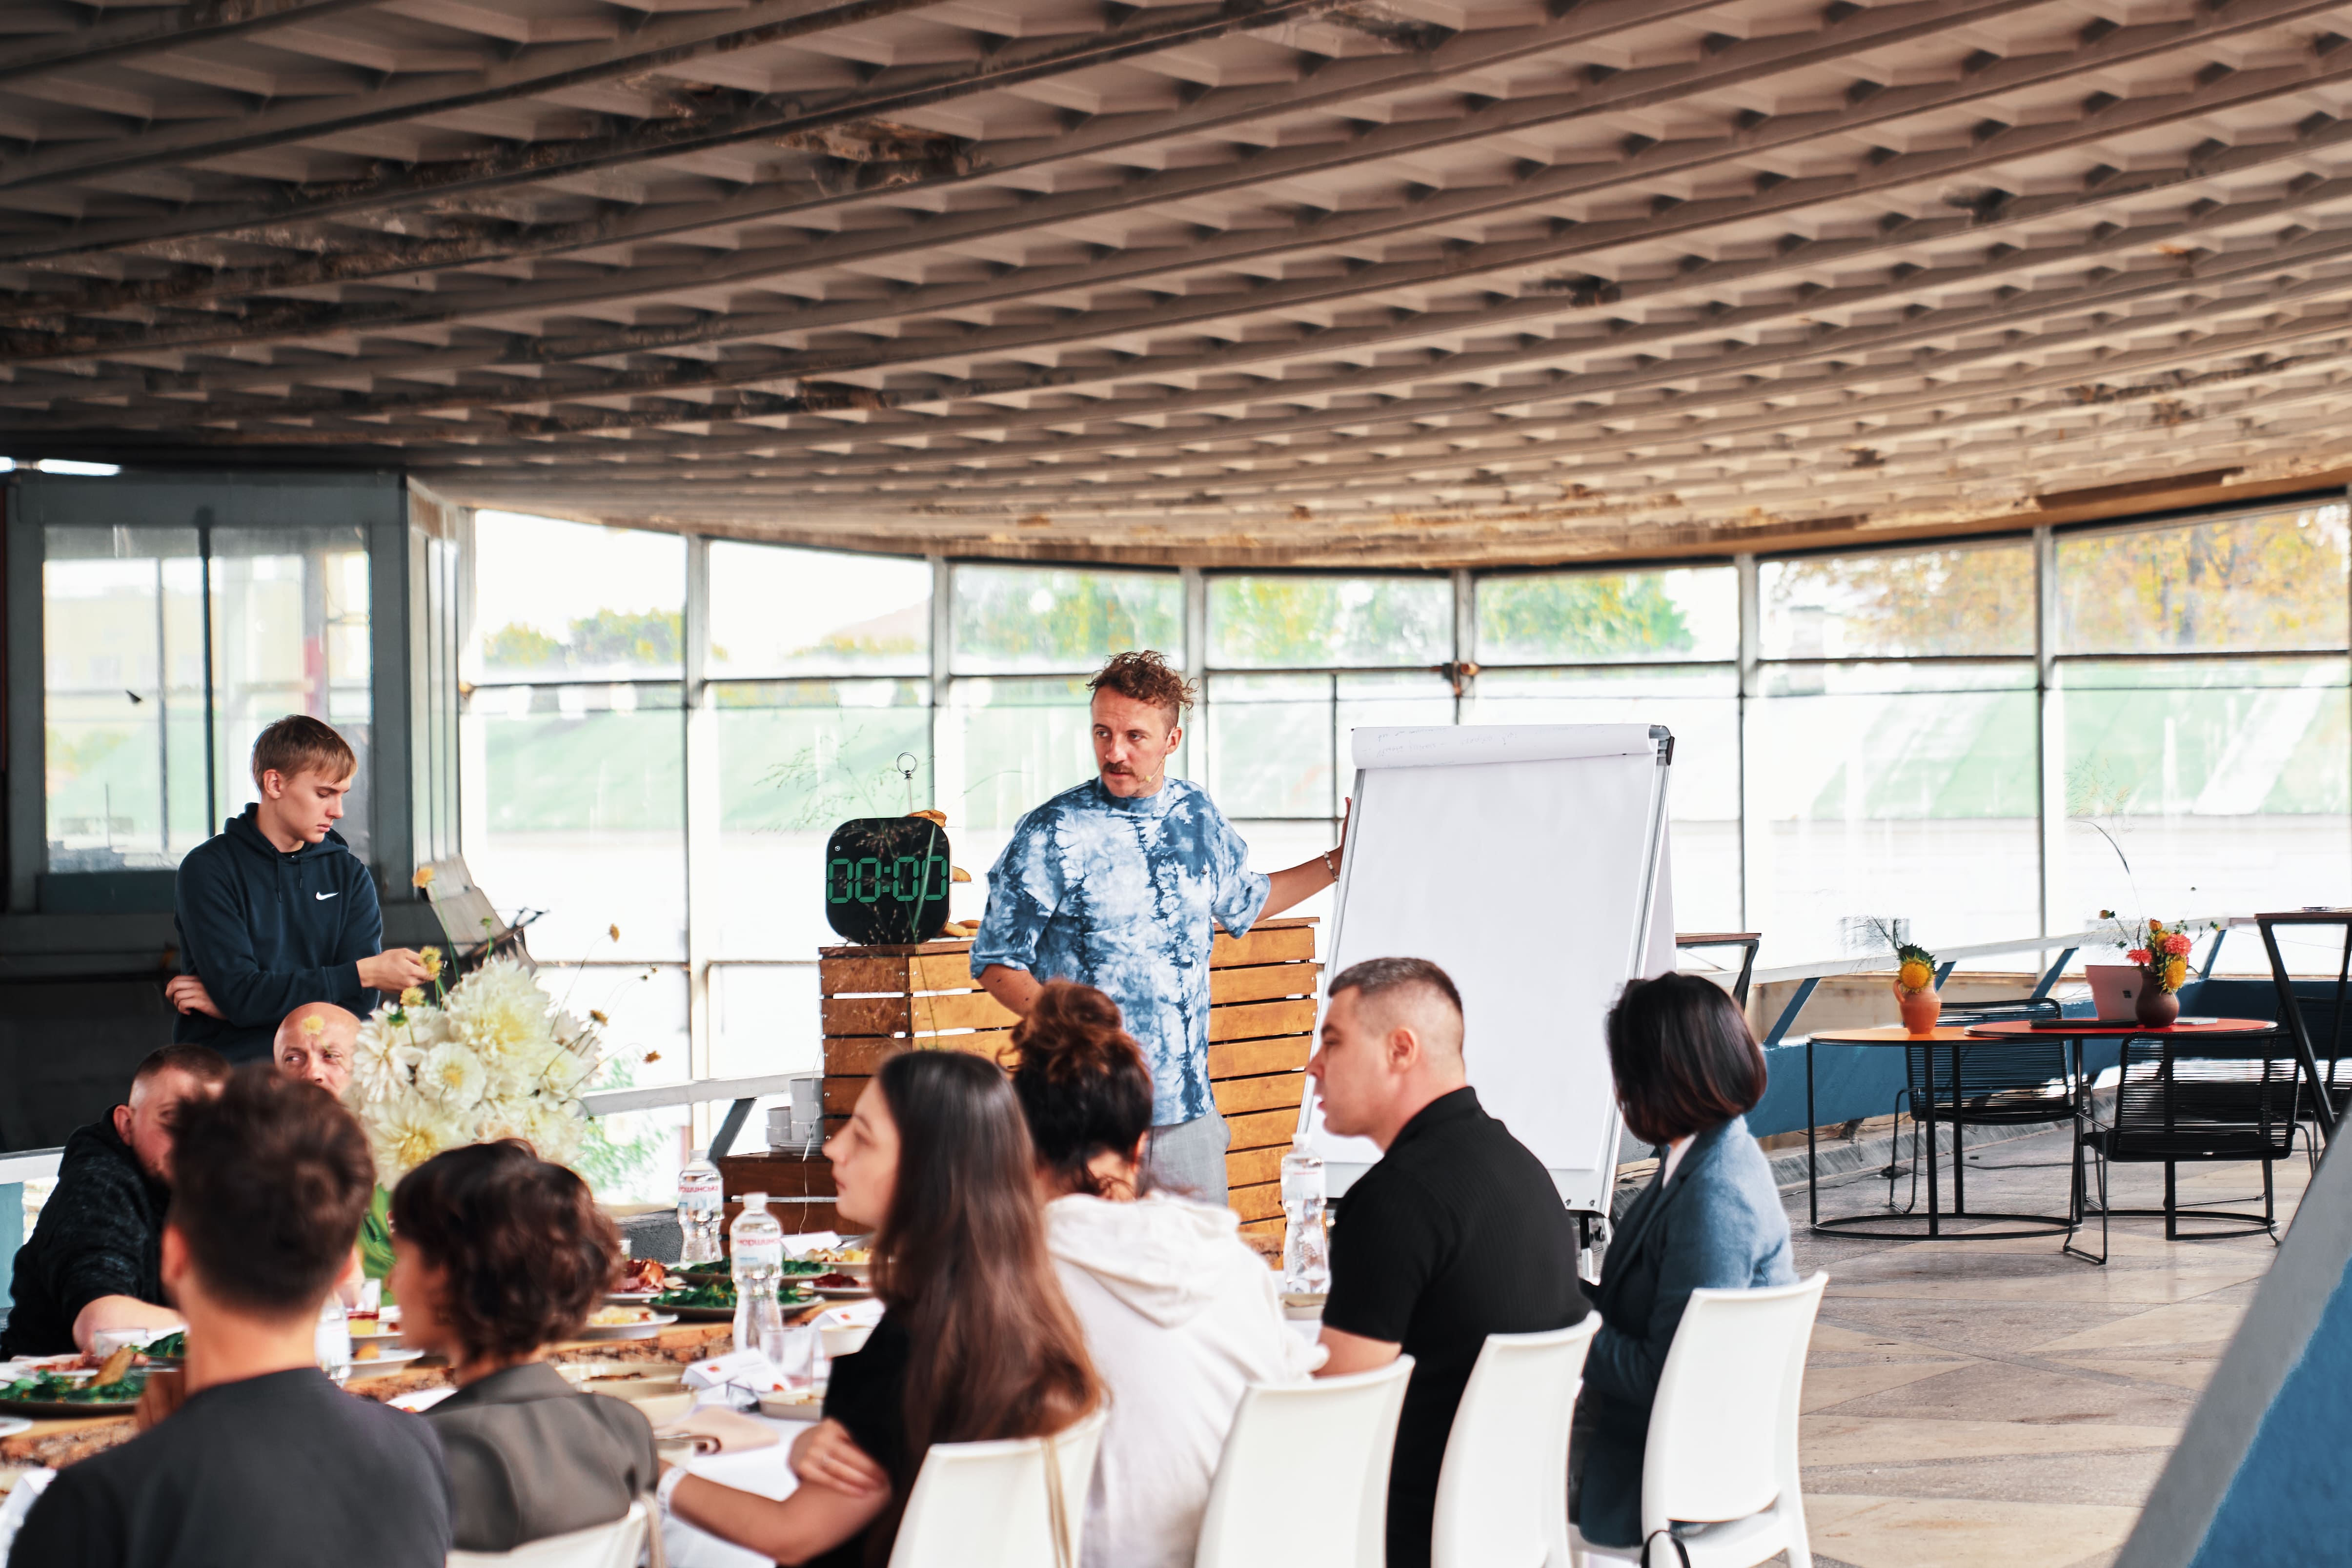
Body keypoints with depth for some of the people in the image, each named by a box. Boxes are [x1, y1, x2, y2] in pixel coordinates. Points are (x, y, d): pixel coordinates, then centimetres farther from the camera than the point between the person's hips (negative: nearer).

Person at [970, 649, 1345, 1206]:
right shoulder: (1052, 834, -7)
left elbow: (1243, 902, 29)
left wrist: (1338, 862, 27)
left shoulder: (1199, 817, 9)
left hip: (1188, 1107, 5)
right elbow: (995, 962, -4)